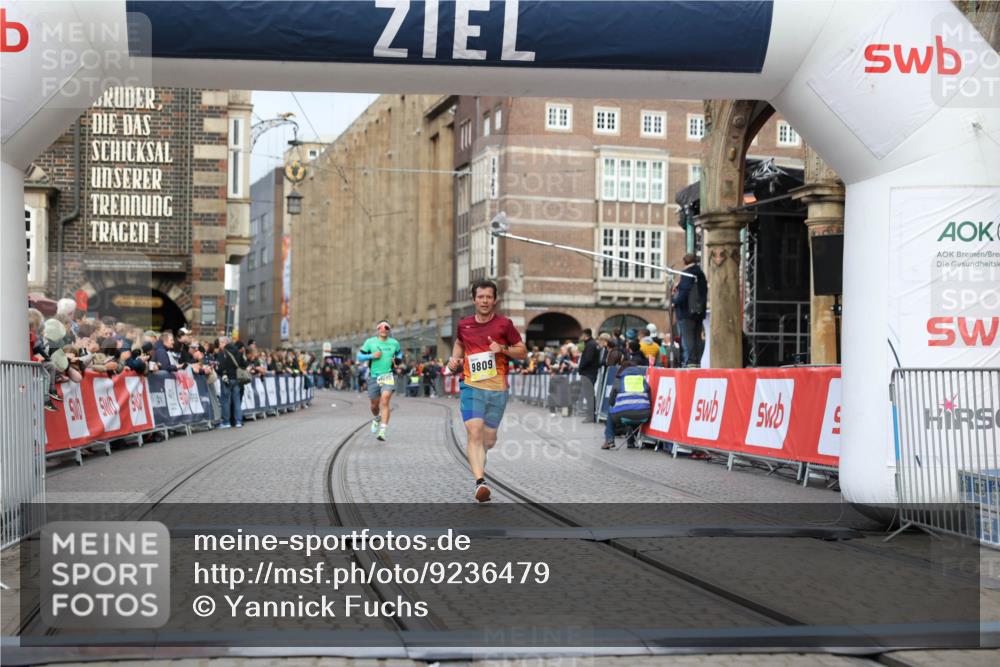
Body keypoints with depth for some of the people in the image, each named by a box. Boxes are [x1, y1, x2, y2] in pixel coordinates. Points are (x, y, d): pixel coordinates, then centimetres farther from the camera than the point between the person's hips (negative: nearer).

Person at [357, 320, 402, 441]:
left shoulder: (394, 343, 6)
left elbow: (399, 353, 25)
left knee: (385, 401, -19)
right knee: (375, 404, 11)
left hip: (388, 376, -1)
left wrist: (397, 359, 2)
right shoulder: (370, 342, 1)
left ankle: (382, 430, -20)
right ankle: (376, 419, 47)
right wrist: (372, 356, -13)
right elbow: (359, 356, 3)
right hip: (374, 376, 1)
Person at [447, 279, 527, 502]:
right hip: (471, 387, 0)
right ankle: (480, 482, -24)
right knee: (474, 433, -18)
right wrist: (455, 359, 7)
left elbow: (523, 351, 5)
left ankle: (479, 461, 44)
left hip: (497, 390, 0)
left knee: (489, 439, 8)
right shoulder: (464, 325, 6)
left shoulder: (504, 324, -1)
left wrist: (503, 349, -13)